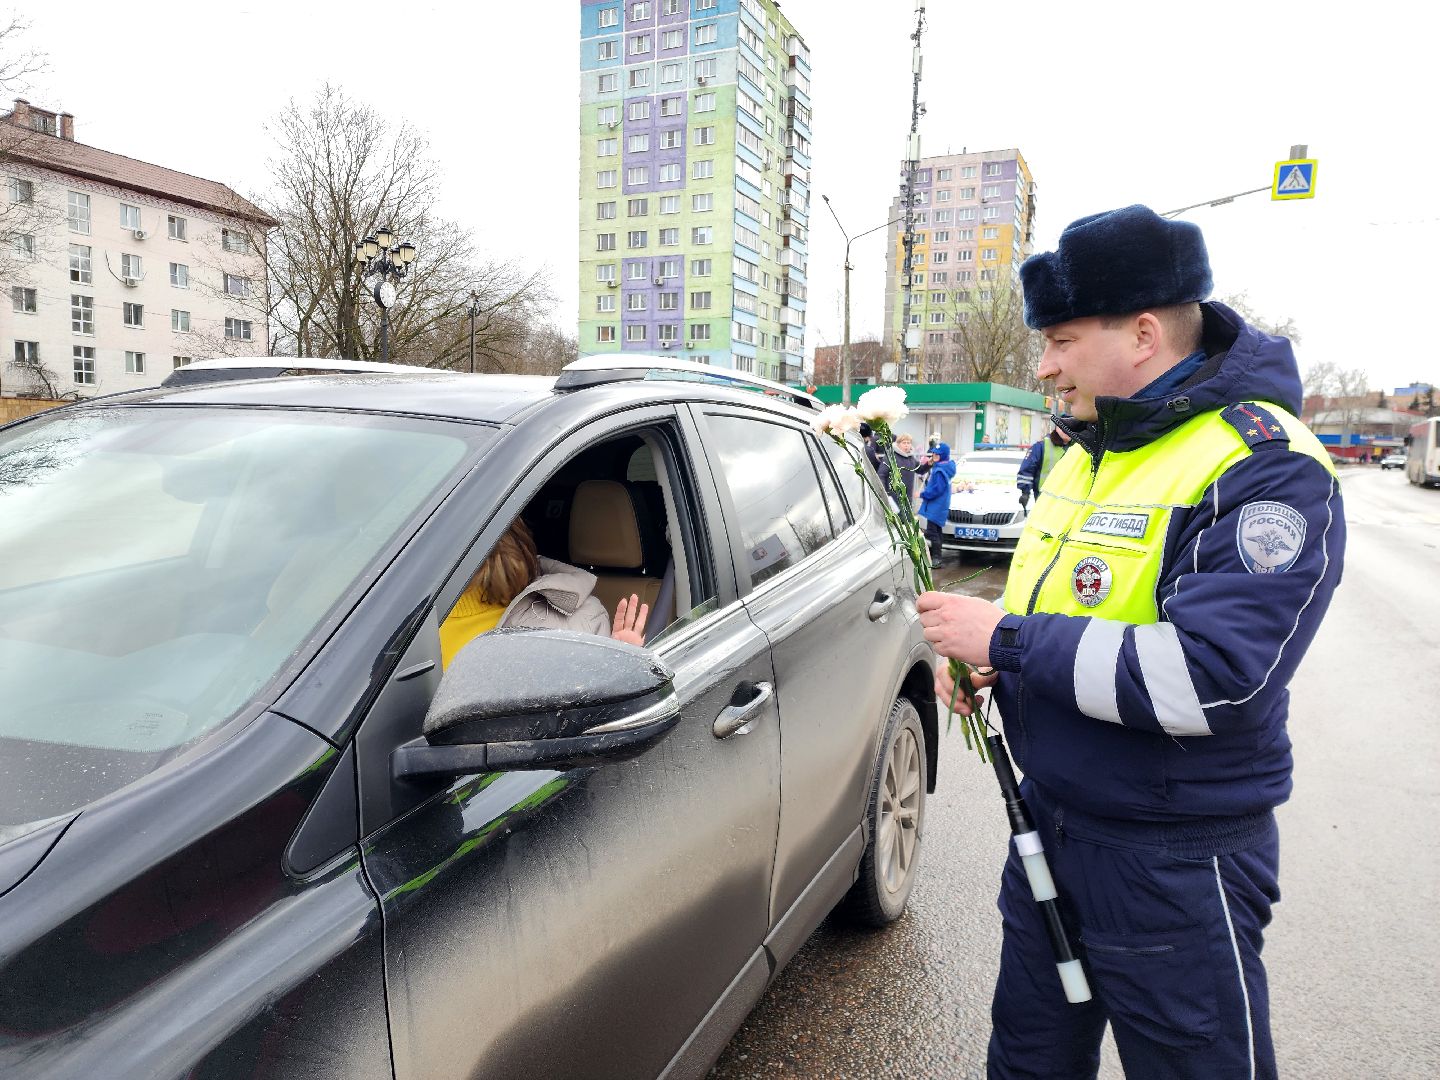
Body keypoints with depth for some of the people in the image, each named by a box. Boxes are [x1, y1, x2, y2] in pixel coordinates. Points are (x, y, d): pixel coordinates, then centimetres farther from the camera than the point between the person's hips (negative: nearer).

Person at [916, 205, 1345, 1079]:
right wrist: (982, 659, 0)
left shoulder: (1267, 470, -20)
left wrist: (1007, 639, -26)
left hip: (1175, 866, -8)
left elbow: (1211, 675, -32)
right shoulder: (1086, 451, 8)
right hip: (1048, 823, 8)